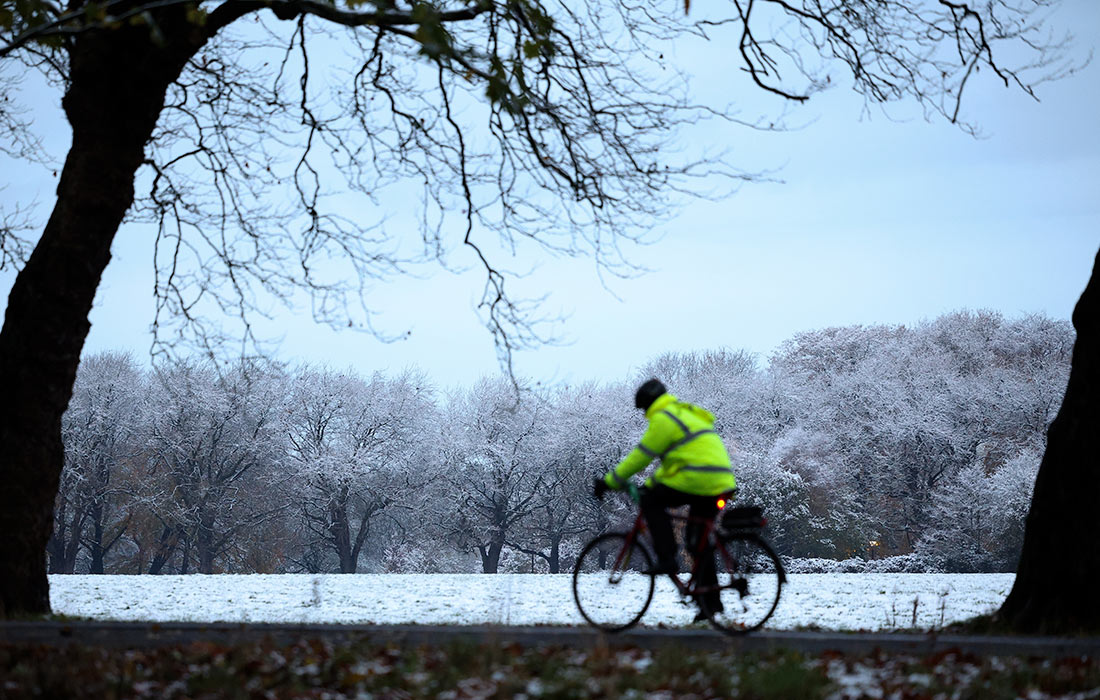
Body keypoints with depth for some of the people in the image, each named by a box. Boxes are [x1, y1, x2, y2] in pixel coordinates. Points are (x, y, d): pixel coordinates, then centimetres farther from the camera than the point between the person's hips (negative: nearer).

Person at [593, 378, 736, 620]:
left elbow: (641, 455, -4)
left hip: (699, 480, -9)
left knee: (652, 501, 2)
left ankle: (667, 558, -5)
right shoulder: (685, 414, 27)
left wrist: (611, 481, 3)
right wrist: (651, 483, 34)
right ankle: (711, 599, 14)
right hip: (722, 483, 9)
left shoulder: (663, 419, -4)